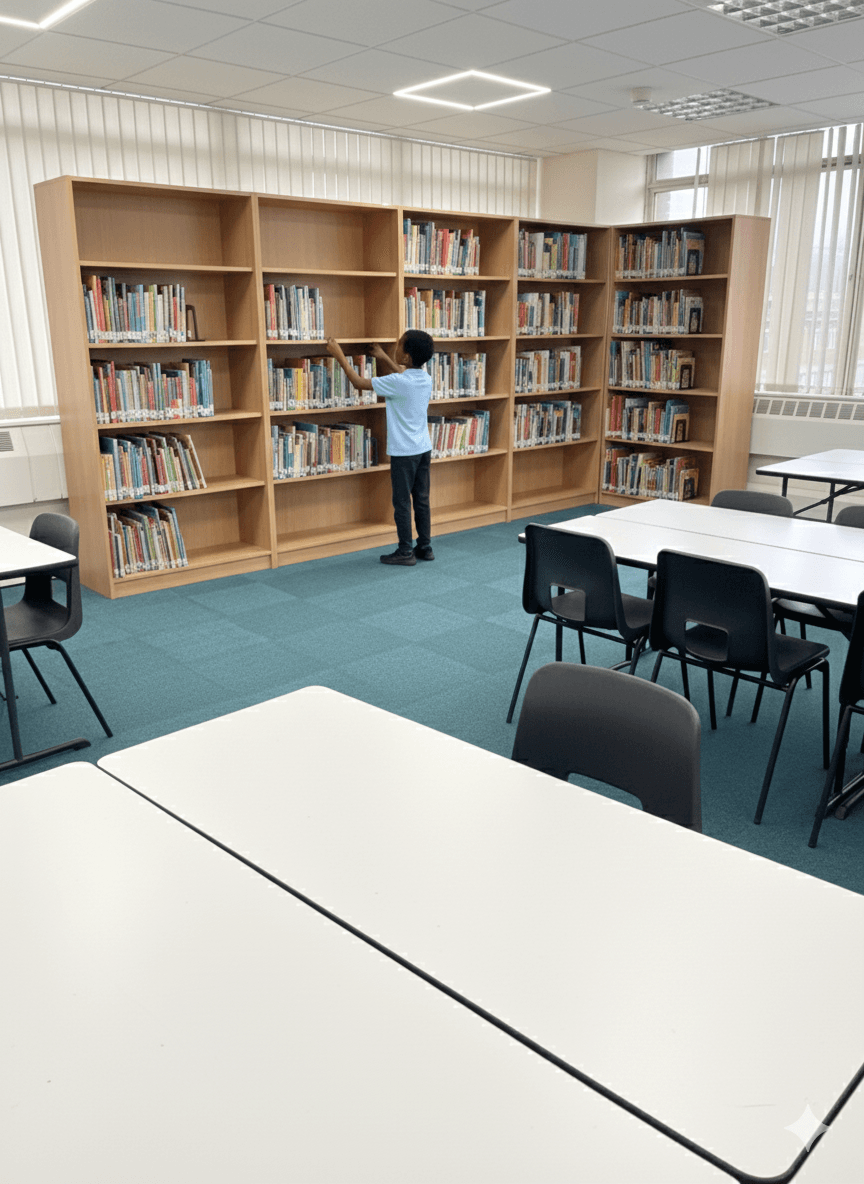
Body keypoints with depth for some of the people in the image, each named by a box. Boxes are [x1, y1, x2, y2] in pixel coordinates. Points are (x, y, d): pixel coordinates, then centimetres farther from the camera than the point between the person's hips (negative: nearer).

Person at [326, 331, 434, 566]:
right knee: (421, 500, 13)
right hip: (424, 449, 7)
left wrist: (339, 355, -1)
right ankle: (425, 547, 20)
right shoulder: (426, 378, 2)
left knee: (402, 502, 2)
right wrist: (384, 358, 33)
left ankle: (405, 553, 7)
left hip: (404, 452, -7)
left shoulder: (397, 383, -20)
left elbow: (359, 382, -11)